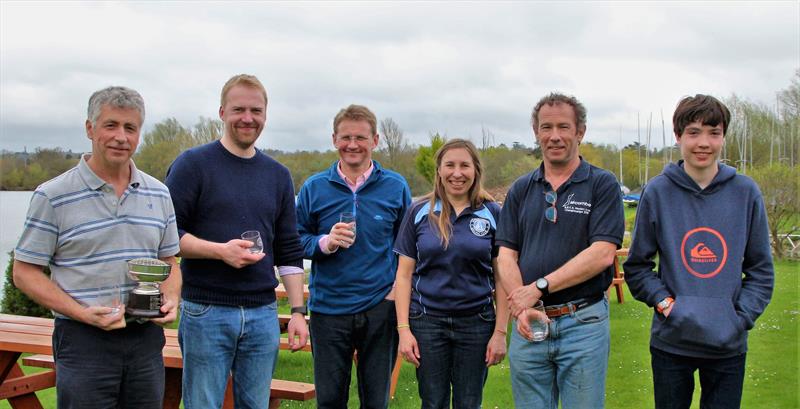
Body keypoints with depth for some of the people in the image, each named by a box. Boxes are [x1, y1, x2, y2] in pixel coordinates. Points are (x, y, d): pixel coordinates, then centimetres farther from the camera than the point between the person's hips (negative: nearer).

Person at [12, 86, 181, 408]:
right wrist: (83, 314, -16)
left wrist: (171, 300, -5)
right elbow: (25, 272, -4)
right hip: (83, 342, -4)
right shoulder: (52, 196, -5)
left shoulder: (158, 194, 8)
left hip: (146, 339, 4)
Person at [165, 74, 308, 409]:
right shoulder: (193, 164, -2)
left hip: (263, 315, 4)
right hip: (206, 312, -4)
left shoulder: (278, 175, 11)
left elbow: (289, 251, 12)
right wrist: (220, 250, -20)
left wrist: (298, 311, 5)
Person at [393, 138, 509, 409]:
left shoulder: (492, 214, 0)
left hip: (476, 323, 0)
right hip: (427, 322, 0)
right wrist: (403, 329, -4)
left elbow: (502, 278, 1)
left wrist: (500, 332, -3)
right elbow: (404, 275, 2)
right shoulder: (419, 213, 1)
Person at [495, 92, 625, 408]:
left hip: (583, 322, -3)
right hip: (529, 324, 3)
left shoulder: (602, 185, -2)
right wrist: (521, 309, -12)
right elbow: (506, 255, 5)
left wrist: (539, 287, -16)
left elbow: (602, 254, -13)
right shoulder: (521, 189, 10)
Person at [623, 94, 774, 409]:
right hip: (671, 342, -1)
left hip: (728, 345, 1)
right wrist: (666, 303, -13)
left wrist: (741, 317, -9)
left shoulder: (745, 192, -2)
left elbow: (761, 269, 4)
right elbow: (637, 266, 1)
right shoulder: (658, 192, -5)